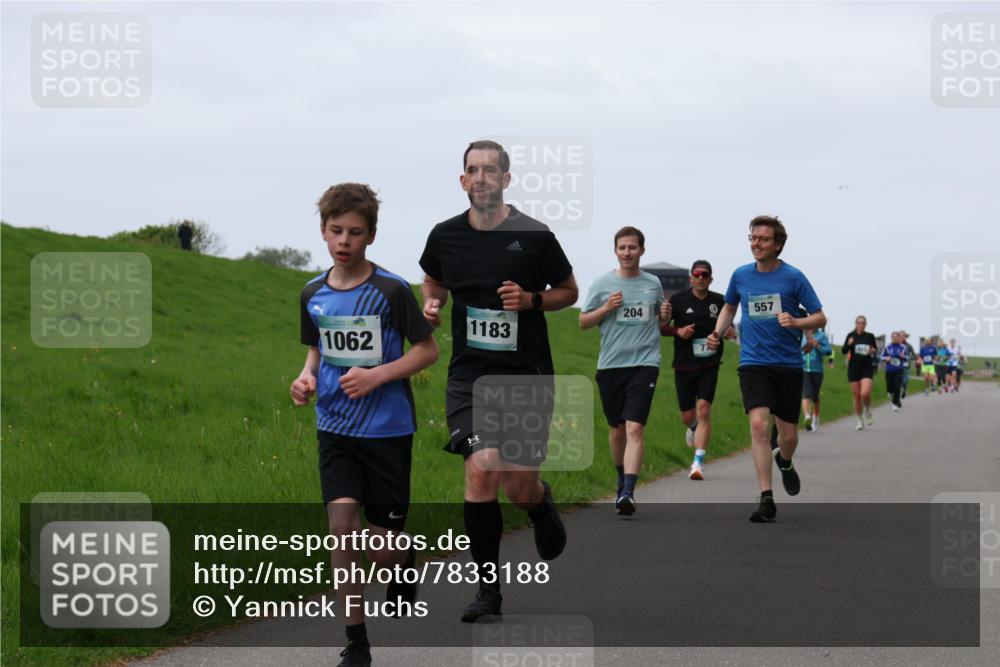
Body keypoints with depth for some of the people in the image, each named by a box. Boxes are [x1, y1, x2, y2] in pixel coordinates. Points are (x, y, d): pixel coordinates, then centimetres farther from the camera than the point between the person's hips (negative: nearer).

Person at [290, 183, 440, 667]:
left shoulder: (391, 290, -10)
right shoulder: (313, 294, 4)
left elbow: (428, 350, -5)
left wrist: (377, 375, -17)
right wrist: (308, 377, -2)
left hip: (387, 429, -3)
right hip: (335, 427, 3)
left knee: (384, 546, 1)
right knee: (341, 526, -11)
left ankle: (405, 567, 40)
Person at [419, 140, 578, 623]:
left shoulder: (534, 236, -5)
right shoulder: (445, 236, 2)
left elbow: (568, 291, 8)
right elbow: (433, 279, 24)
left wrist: (531, 300, -11)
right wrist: (430, 306, 2)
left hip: (527, 374, -1)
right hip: (469, 374, 1)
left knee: (519, 488, -1)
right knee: (481, 469, -17)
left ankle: (542, 503, 40)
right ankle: (488, 589, -4)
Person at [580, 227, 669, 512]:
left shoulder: (653, 283, 9)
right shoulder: (602, 283, 4)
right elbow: (583, 322, 7)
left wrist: (665, 315, 1)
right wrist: (606, 308, -10)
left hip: (644, 363, -1)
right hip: (610, 364, 1)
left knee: (634, 428, -15)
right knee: (616, 429, 12)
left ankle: (628, 493, -23)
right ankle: (622, 481, 36)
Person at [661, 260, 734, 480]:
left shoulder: (719, 302, 5)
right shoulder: (678, 300, 0)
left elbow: (728, 326, 21)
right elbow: (660, 326, 3)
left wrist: (730, 332, -3)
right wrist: (678, 331, -15)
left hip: (709, 365, 0)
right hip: (684, 366, 1)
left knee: (703, 410, -16)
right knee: (687, 416, 8)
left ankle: (698, 462, -17)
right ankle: (694, 428, 47)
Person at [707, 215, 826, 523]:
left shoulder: (793, 277, -3)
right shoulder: (741, 275, 6)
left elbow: (820, 318, 0)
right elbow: (729, 307, 25)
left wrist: (795, 322, -20)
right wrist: (718, 332, 8)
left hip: (789, 364, -1)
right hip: (753, 364, 1)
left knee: (788, 436, 5)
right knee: (759, 425, -19)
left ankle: (784, 462, 44)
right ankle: (766, 499, -17)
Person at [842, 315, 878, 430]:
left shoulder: (870, 336, 2)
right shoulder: (851, 336, -1)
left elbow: (876, 348, 15)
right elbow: (843, 351, -2)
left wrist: (873, 351, -7)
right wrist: (848, 344, -22)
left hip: (867, 368, -1)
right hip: (854, 368, 1)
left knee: (865, 393, -20)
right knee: (857, 396, 4)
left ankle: (867, 410, 12)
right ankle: (860, 420, 19)